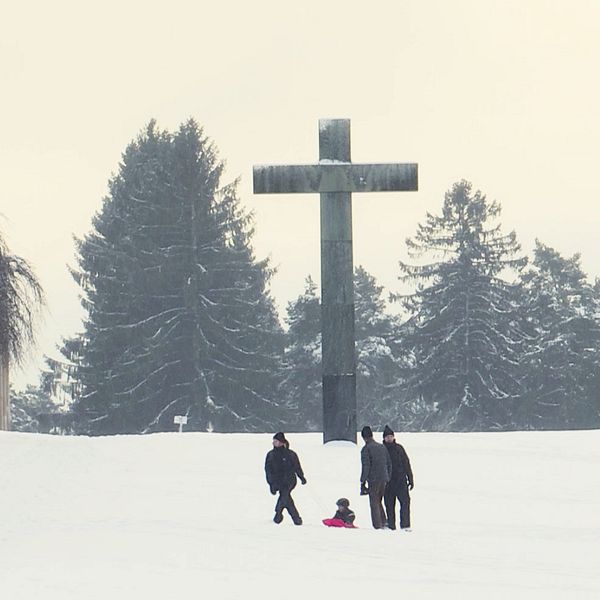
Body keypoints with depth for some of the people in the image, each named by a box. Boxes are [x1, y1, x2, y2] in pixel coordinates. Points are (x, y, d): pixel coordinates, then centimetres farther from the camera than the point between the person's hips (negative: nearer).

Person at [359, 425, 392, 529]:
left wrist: (363, 482, -9)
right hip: (384, 479, 6)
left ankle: (378, 526, -3)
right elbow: (389, 463, 14)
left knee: (374, 504, 1)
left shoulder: (366, 449, -8)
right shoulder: (382, 447, 12)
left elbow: (366, 467, -14)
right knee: (378, 502, 17)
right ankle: (384, 523, 10)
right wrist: (388, 479, 20)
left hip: (373, 480, -6)